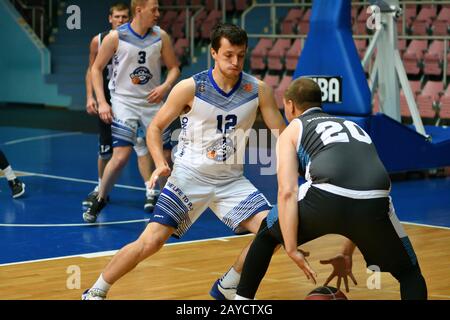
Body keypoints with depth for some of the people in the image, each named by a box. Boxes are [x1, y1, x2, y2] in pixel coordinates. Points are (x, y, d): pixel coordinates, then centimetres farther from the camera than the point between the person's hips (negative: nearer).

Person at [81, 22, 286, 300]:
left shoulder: (258, 90, -6)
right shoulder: (190, 88, -12)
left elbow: (282, 134, 1)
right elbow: (156, 127, -3)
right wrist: (160, 163, -20)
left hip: (231, 179, 3)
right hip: (190, 176, -3)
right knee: (151, 241, -14)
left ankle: (227, 287, 8)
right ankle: (96, 292, 6)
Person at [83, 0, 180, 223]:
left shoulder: (161, 37, -1)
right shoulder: (115, 37, -9)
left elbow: (174, 67, 8)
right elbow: (96, 68, -1)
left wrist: (165, 86, -13)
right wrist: (101, 102, -9)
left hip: (152, 102, 4)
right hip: (124, 102, -4)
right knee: (121, 155, -15)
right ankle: (99, 201, 3)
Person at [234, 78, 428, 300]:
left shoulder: (292, 131, 25)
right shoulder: (353, 126, 39)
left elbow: (287, 192, 8)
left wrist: (292, 250, 7)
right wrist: (347, 255, 44)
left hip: (326, 198, -3)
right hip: (375, 201, 3)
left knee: (267, 233, 30)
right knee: (409, 273, 25)